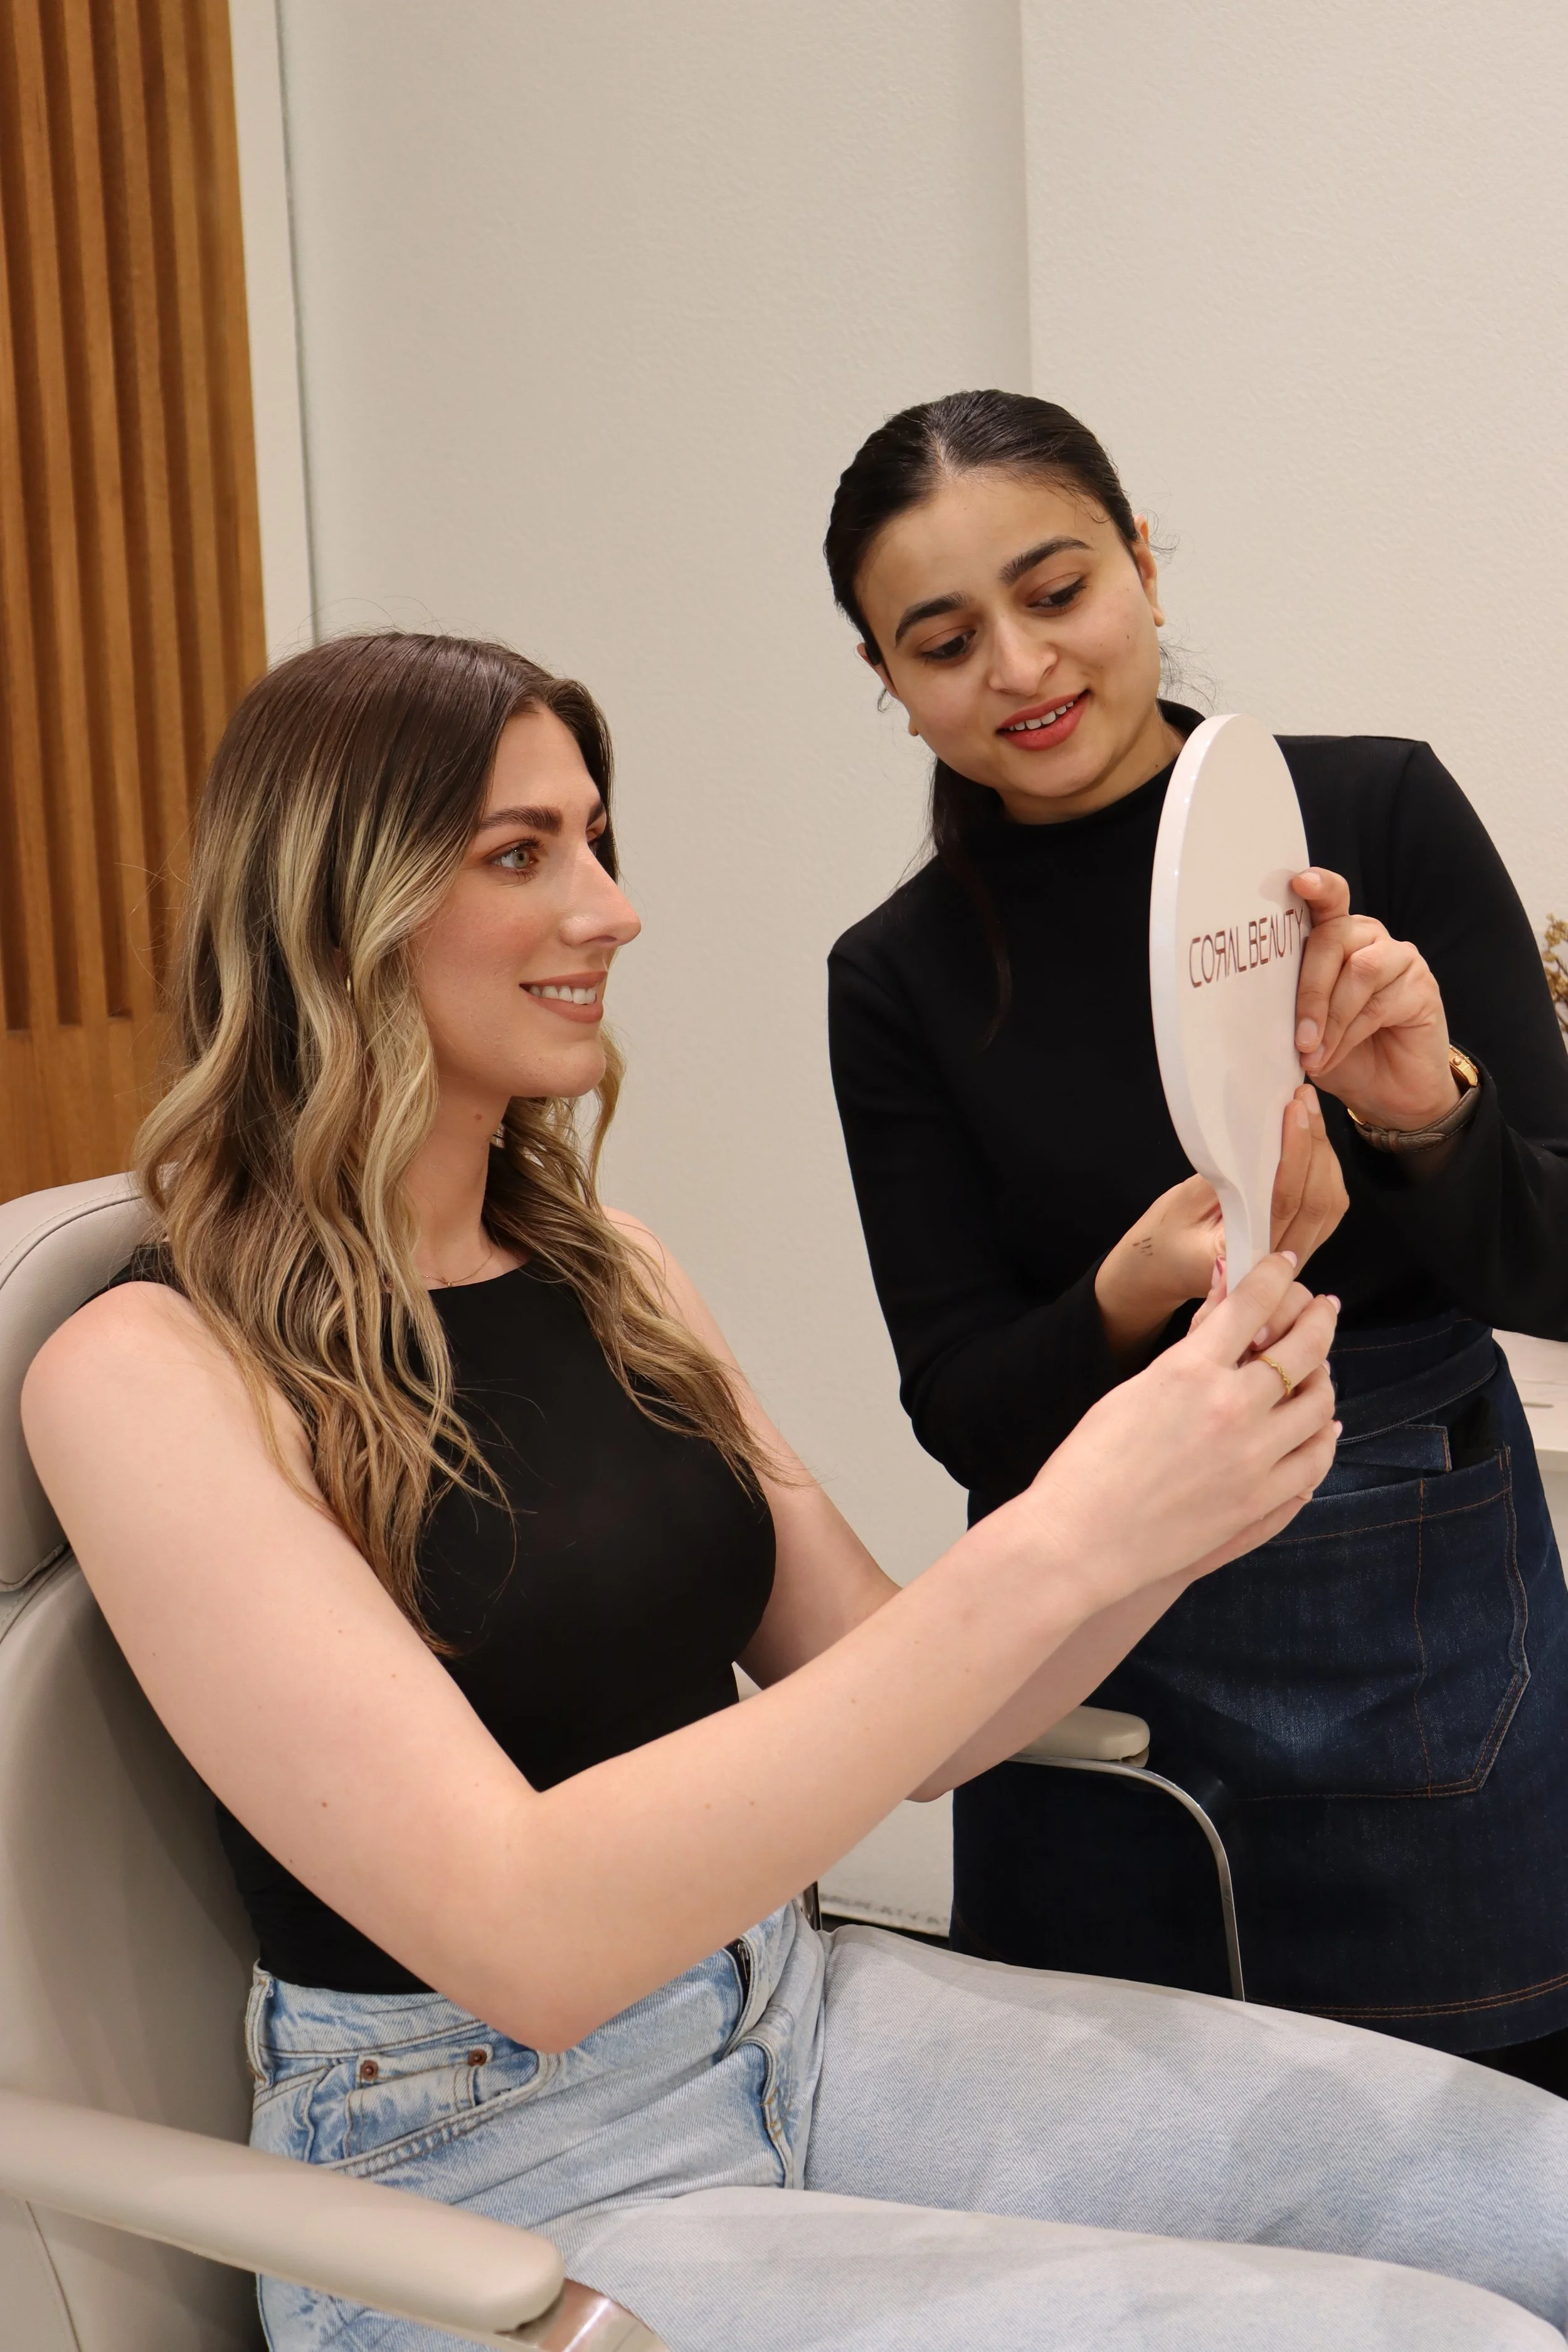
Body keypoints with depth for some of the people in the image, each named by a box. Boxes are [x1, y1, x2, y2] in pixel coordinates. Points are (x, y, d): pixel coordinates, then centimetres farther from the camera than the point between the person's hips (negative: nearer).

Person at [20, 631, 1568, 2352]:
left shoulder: (607, 1271, 5)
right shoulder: (148, 1372, -15)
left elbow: (900, 1729, 7)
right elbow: (524, 1937, -24)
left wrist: (1174, 1526, -12)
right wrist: (1054, 1546, -28)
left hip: (793, 2010, 6)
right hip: (494, 2169, -6)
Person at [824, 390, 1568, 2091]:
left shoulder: (1378, 813, -6)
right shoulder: (900, 978, -2)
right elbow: (966, 1414, -5)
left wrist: (1424, 1112, -27)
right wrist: (1136, 1290, -25)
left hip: (1429, 1628, 0)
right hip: (1098, 1661, 1)